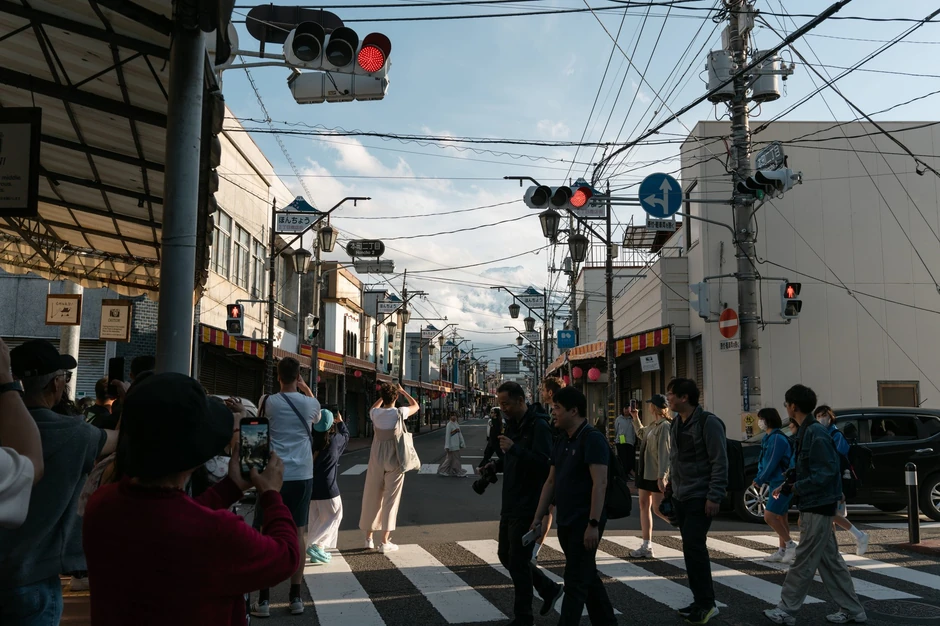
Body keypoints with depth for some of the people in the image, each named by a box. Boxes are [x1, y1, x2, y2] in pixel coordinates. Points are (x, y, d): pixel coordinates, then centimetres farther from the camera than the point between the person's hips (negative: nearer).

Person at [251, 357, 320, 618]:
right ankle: (296, 597, 12)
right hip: (302, 475, 2)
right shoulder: (310, 403, 1)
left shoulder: (268, 401, -4)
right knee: (298, 532, 9)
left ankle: (264, 599, 4)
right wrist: (304, 387, 30)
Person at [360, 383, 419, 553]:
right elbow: (415, 406, 10)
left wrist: (384, 394, 25)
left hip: (377, 462, 3)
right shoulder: (399, 413, -12)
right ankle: (385, 542, 0)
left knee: (372, 498, 12)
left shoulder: (376, 414, -5)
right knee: (390, 500, 1)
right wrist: (403, 391, 21)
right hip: (394, 462, -3)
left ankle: (369, 539, 22)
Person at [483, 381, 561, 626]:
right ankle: (549, 589, 33)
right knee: (506, 556, 17)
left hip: (527, 507, -9)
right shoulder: (512, 424, 12)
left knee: (518, 560, -1)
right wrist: (495, 465, 4)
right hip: (510, 505, 9)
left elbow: (544, 464, -25)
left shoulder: (538, 426, -16)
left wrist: (514, 448, -31)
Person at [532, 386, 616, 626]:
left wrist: (594, 524, -25)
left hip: (585, 523, -9)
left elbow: (600, 483, -21)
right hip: (566, 522, 9)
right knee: (588, 577, 17)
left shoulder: (592, 439, -14)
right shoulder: (562, 442, 12)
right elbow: (551, 482, 15)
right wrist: (537, 519, 12)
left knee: (575, 582, -4)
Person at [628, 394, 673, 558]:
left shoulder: (665, 426, -17)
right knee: (644, 506, 9)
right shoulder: (653, 425, 11)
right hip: (645, 471, 10)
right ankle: (646, 546, 14)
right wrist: (635, 418, 27)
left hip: (656, 475, -10)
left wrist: (662, 477, -25)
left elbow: (665, 453, -22)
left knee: (658, 509, -6)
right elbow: (641, 434, 33)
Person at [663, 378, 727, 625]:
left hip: (700, 497, -8)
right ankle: (702, 601, 20)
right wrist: (671, 482, 13)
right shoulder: (677, 423, 11)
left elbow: (719, 462, -16)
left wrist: (714, 496, -19)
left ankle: (705, 603, 1)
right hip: (681, 496, 8)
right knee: (692, 548, 11)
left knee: (693, 547, -10)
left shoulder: (708, 422, -14)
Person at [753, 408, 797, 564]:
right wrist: (760, 479, 5)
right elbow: (764, 462, 15)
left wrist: (759, 480, -12)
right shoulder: (769, 438, 12)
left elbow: (772, 463, -20)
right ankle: (782, 551, 17)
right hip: (776, 483, 10)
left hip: (781, 483, -10)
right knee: (781, 517, 12)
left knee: (769, 516, -12)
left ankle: (790, 544, -3)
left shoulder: (777, 438, -18)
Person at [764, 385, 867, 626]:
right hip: (814, 506, 10)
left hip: (818, 507, -10)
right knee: (830, 560, 15)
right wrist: (788, 484, 4)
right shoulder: (807, 432, 10)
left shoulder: (816, 434, -20)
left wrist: (796, 488, -16)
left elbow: (827, 473, -23)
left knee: (804, 561, -1)